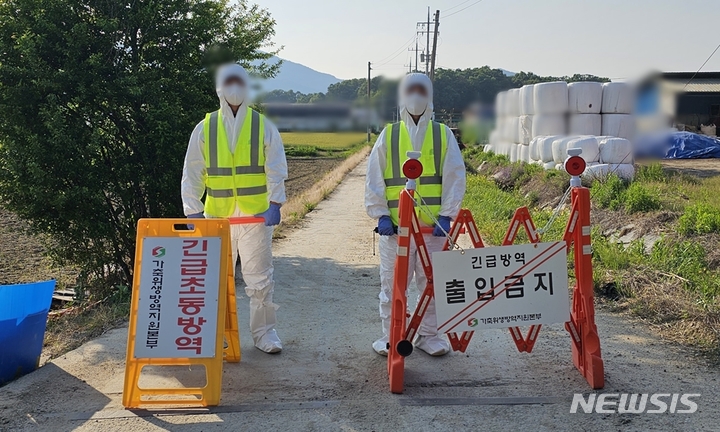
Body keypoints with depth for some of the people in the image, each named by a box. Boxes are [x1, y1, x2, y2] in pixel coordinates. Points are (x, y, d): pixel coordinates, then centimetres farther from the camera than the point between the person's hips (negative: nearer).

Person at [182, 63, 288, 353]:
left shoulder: (263, 126, 4)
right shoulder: (205, 128, 7)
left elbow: (276, 168, -1)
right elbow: (192, 173, 7)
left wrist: (274, 203, -13)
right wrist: (192, 210, -1)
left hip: (255, 213, -1)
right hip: (216, 215, 1)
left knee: (260, 277, 5)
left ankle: (264, 331, 18)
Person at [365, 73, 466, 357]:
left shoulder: (443, 135, 8)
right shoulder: (388, 135, 7)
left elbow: (455, 177, 3)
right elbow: (374, 179, 4)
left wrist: (447, 215, -7)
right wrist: (381, 214, -5)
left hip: (433, 225, 1)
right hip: (395, 224, 0)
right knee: (392, 284, 5)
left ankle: (429, 334, 24)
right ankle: (391, 336, 19)